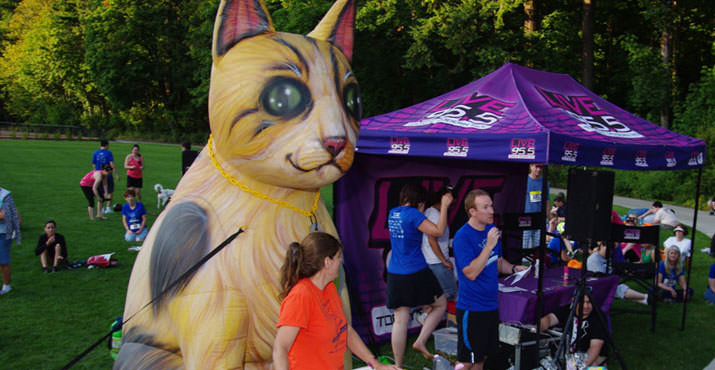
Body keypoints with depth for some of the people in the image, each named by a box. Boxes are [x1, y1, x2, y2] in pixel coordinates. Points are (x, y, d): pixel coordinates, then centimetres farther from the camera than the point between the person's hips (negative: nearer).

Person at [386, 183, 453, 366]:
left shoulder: (393, 213, 12)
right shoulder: (412, 214, -11)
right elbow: (438, 231, -15)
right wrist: (444, 206, -7)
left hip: (395, 274, 7)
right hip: (416, 272, -7)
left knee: (400, 320, 8)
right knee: (441, 304, 14)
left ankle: (398, 365, 10)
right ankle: (421, 341, 4)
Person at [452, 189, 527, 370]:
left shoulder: (492, 230, 7)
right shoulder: (462, 236, -18)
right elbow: (471, 273, -24)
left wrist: (513, 268, 0)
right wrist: (489, 245, -27)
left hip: (491, 305, 8)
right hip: (471, 309, -8)